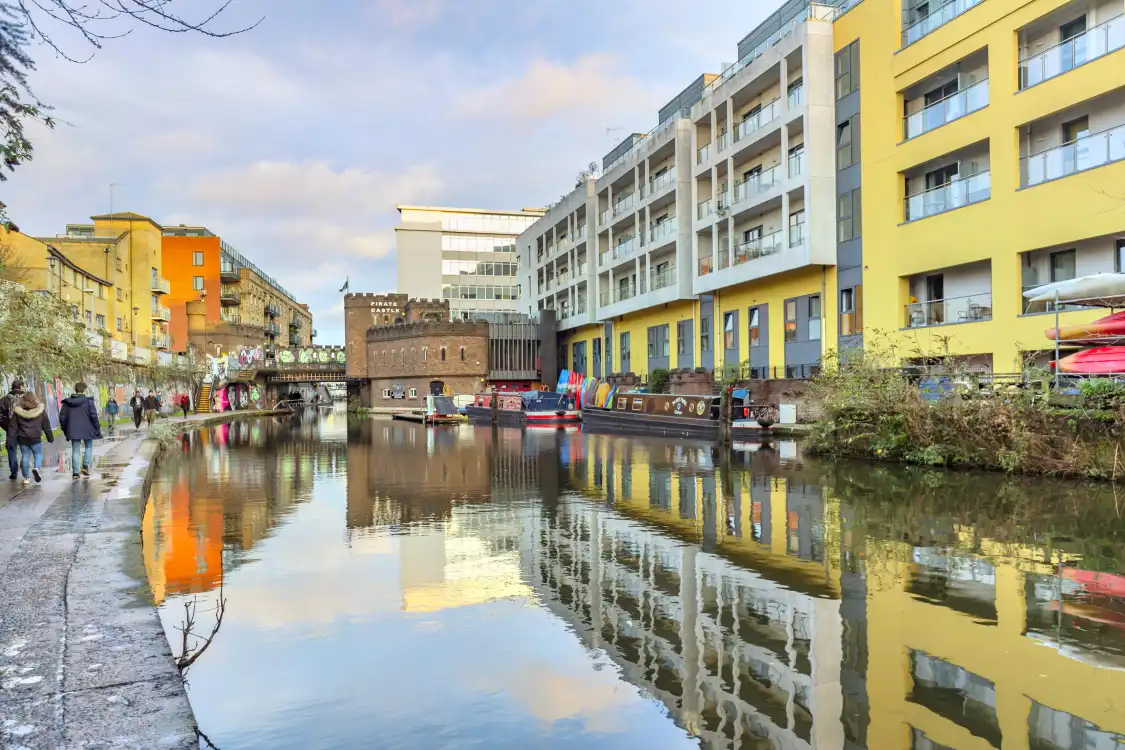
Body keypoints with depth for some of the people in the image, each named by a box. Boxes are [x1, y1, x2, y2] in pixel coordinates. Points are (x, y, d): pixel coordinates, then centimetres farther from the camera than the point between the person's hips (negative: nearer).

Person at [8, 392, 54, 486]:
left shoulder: (17, 412, -5)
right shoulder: (40, 410, -6)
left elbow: (13, 427, -3)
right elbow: (46, 425, 2)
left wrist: (10, 441, 2)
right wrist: (50, 437, 12)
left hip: (22, 439, 1)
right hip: (36, 439, -1)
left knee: (25, 456, 10)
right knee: (38, 454, 15)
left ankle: (26, 478, 12)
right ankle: (36, 468, -14)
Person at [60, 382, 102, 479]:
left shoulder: (67, 402, 4)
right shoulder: (88, 401, -8)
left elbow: (62, 417, 7)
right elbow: (94, 415, -12)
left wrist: (65, 429, 18)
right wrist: (97, 428, -3)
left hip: (73, 430, 3)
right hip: (87, 429, -3)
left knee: (75, 450, 7)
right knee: (89, 447, 16)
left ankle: (75, 472, 5)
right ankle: (85, 466, 2)